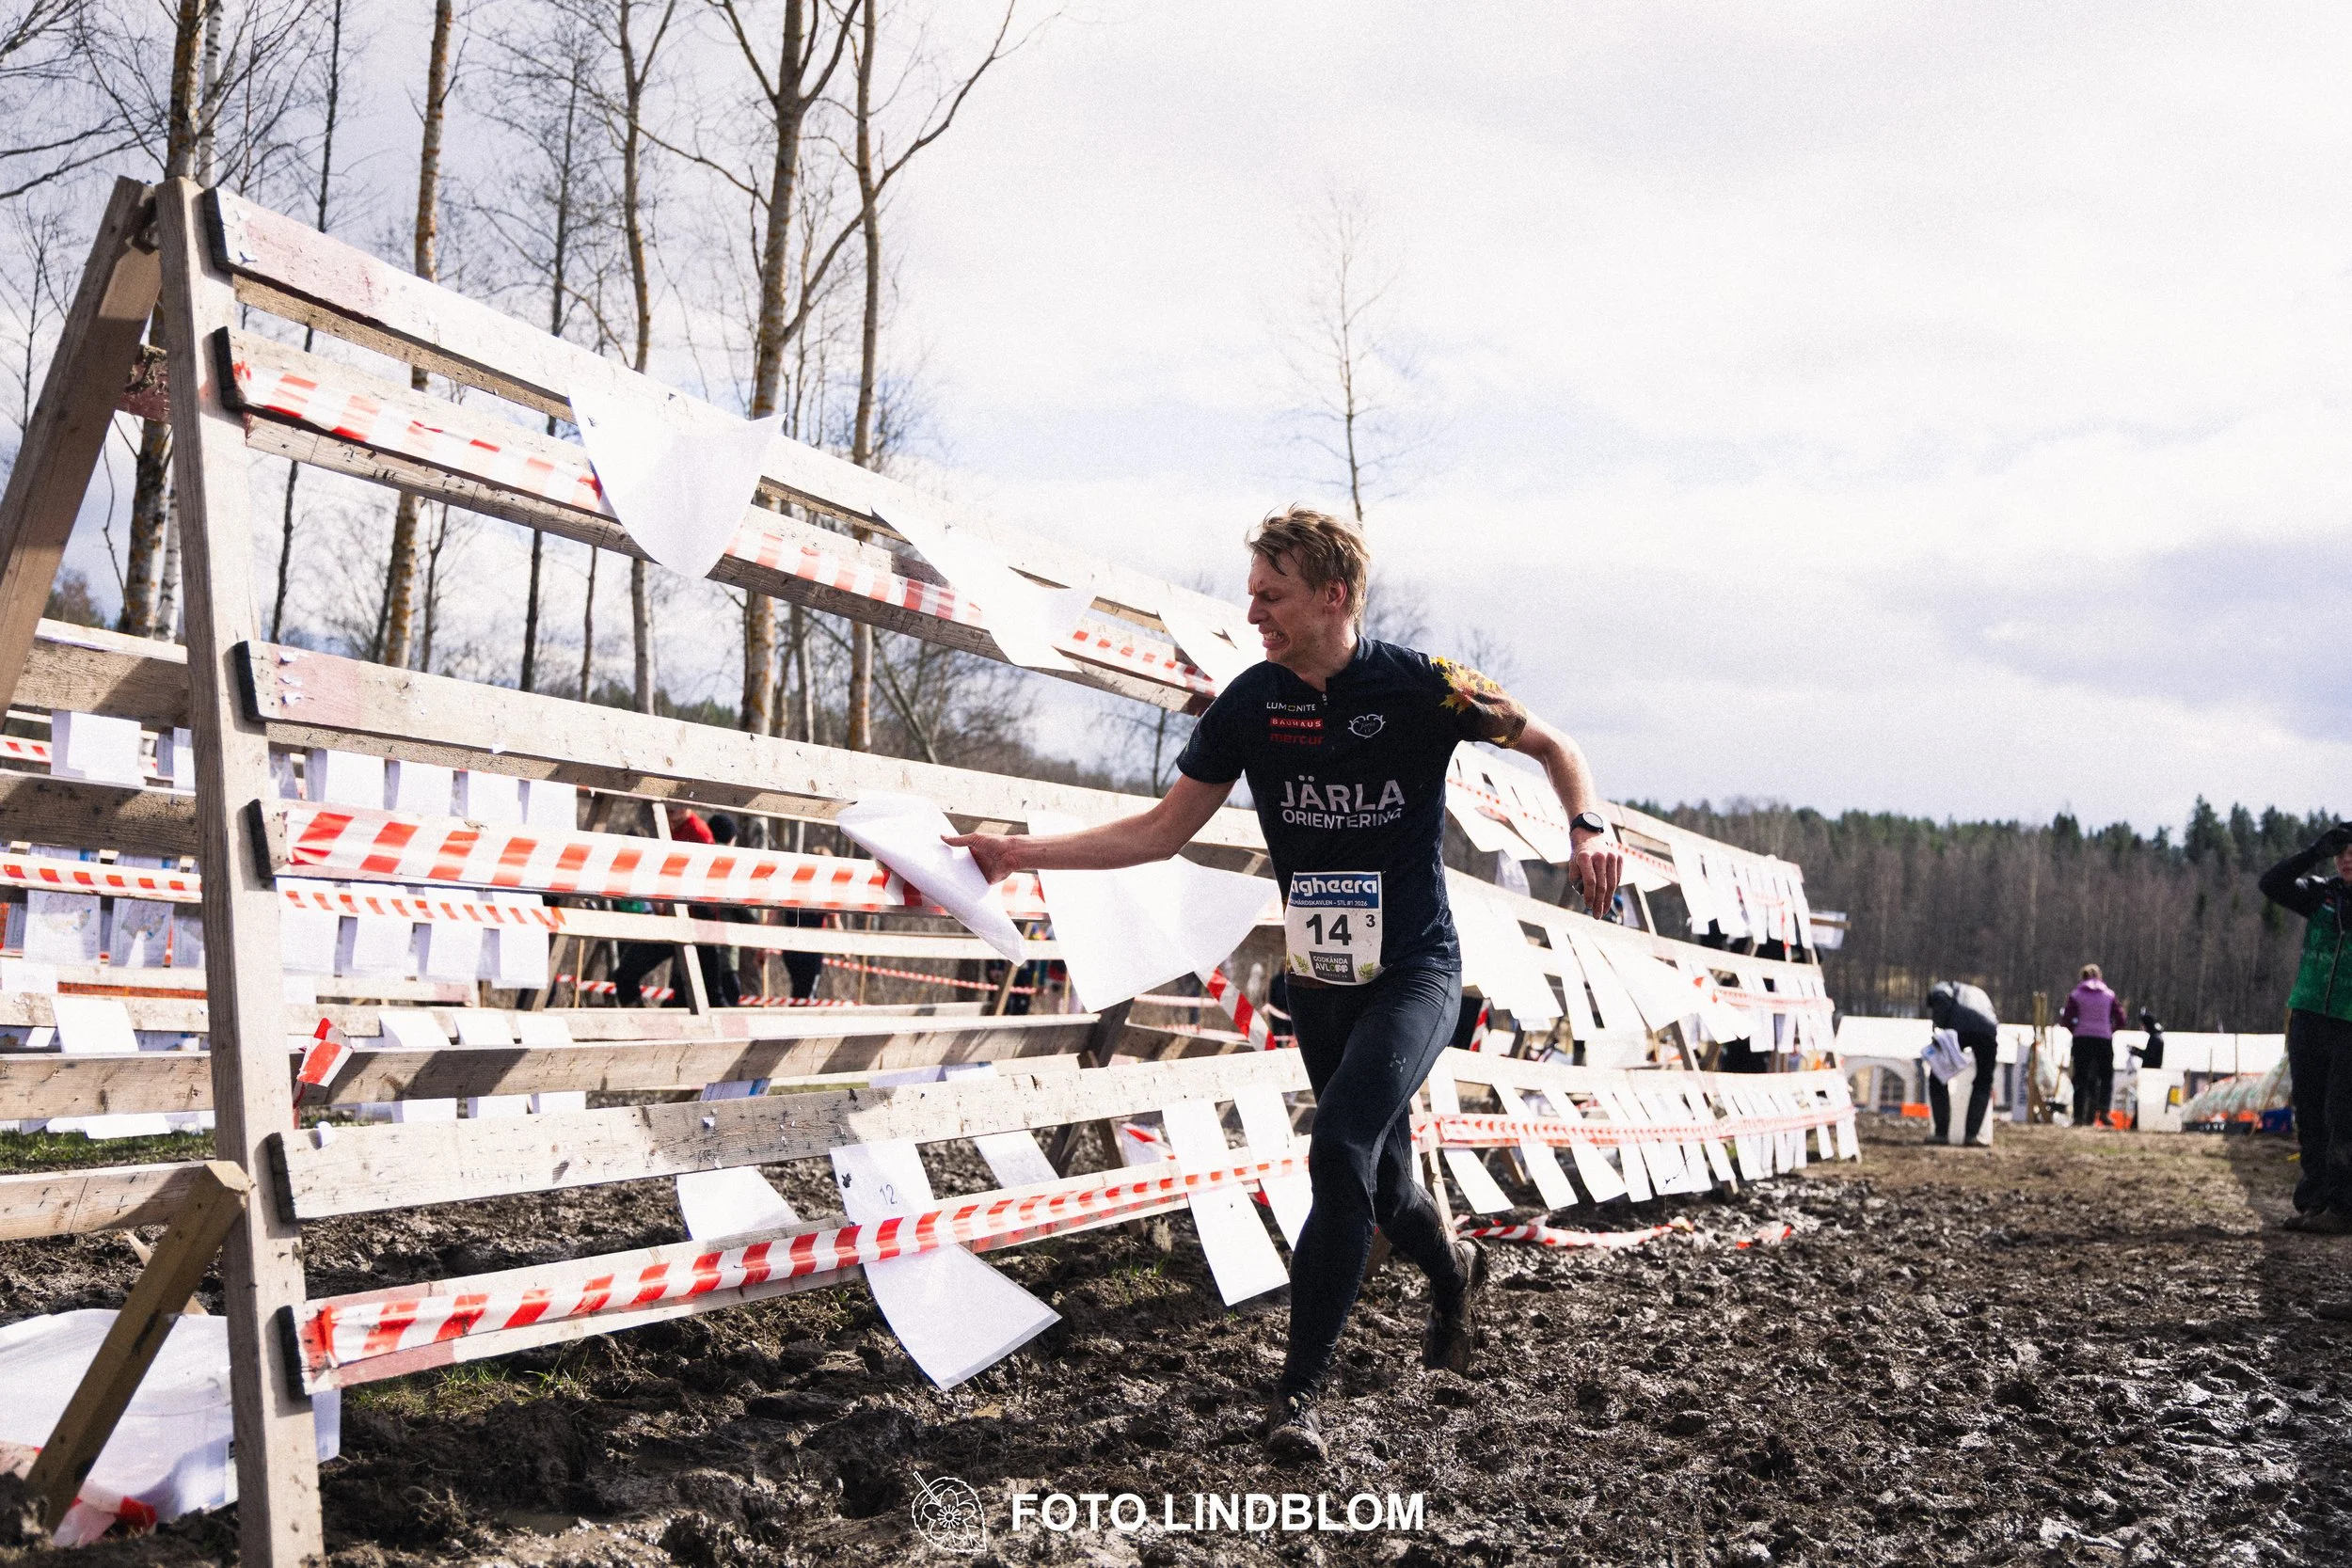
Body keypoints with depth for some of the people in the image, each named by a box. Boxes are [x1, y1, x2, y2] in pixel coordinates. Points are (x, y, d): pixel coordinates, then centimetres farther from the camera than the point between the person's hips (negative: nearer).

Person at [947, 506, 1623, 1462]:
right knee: (1378, 1181, 14)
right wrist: (1024, 855, -5)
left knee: (1341, 1153, -22)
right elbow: (1163, 830, 3)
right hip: (1316, 979, 5)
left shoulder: (1419, 687, -12)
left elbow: (1552, 746, 1)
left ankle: (1300, 1391, -13)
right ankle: (1451, 1270, 49)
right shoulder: (1252, 702, -2)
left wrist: (1588, 828, -19)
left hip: (1415, 972, -4)